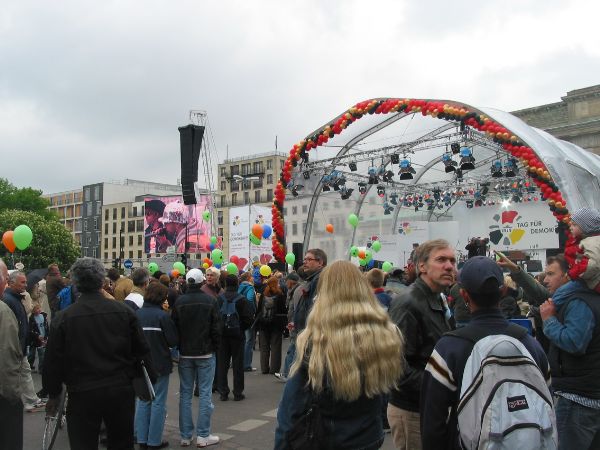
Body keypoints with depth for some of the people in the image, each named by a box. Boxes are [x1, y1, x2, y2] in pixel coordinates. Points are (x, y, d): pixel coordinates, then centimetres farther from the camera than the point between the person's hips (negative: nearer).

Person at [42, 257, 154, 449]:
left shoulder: (62, 318, -9)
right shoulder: (124, 312, -6)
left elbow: (53, 361, -3)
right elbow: (142, 351, 0)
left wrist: (54, 394, 10)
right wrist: (149, 381, 12)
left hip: (82, 395, -1)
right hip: (121, 392, 2)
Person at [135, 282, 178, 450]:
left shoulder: (136, 314, -3)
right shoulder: (163, 316, -17)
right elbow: (173, 341, -13)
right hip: (160, 364, -5)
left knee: (143, 401, 15)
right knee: (158, 402, 5)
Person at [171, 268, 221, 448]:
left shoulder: (179, 302, -3)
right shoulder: (210, 301, -9)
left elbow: (174, 328, 2)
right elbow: (216, 328, -8)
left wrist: (180, 347, 14)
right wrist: (215, 348, 5)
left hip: (185, 354, 3)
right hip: (205, 353, -2)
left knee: (185, 394, 10)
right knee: (205, 394, 3)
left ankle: (185, 436, 14)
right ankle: (203, 436, 5)